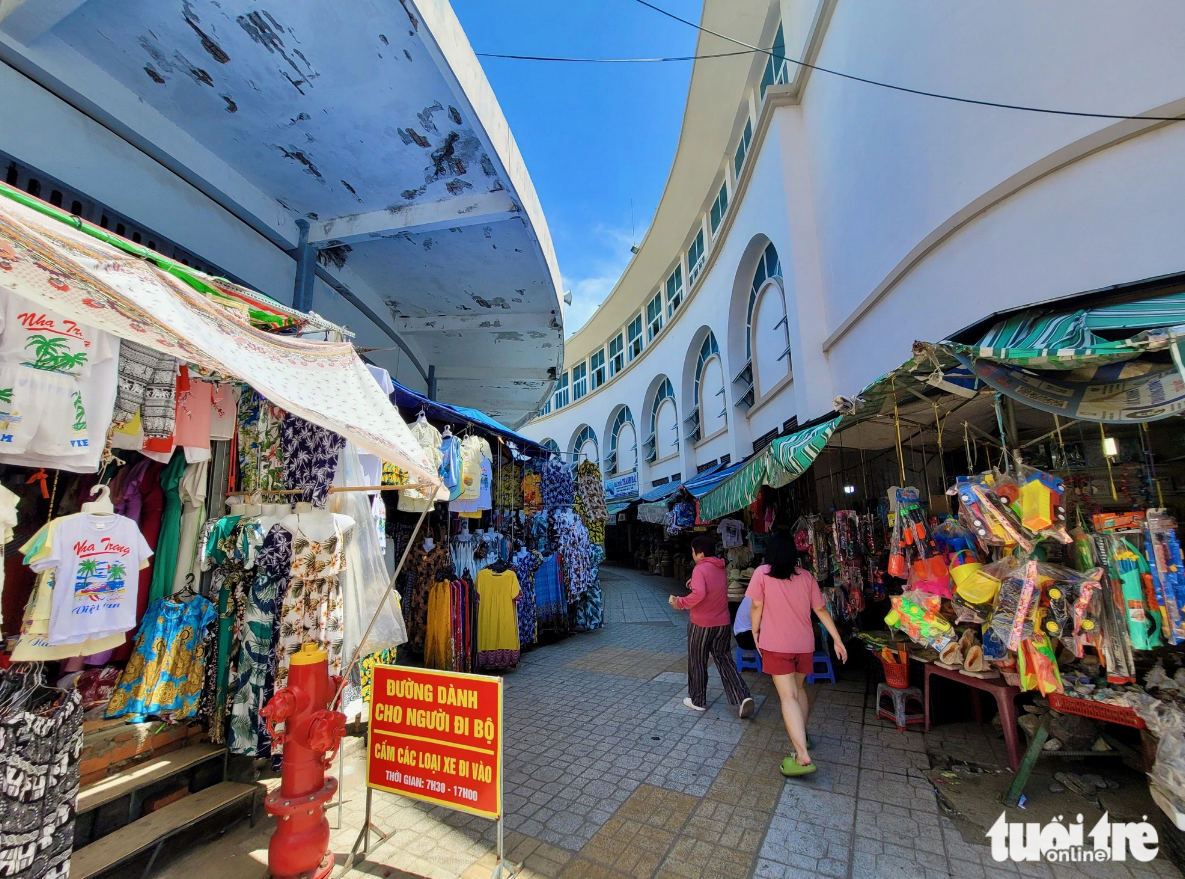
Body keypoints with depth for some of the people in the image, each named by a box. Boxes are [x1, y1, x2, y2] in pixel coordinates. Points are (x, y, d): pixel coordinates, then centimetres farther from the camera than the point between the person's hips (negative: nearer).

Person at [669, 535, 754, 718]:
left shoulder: (700, 568, -19)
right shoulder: (721, 568, 6)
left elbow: (699, 594, -32)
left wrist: (681, 603, -20)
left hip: (701, 624, -6)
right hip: (723, 623, 7)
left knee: (697, 663, 11)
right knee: (724, 660, 15)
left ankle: (698, 701, 24)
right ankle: (742, 697, 2)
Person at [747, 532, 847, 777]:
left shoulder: (762, 573, -9)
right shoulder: (806, 577, 2)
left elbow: (757, 606, -10)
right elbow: (821, 610, 3)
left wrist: (755, 632, 3)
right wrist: (837, 640, 9)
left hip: (776, 645, -5)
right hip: (804, 644, 5)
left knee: (788, 697, -4)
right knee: (798, 689, 24)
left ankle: (803, 756, -12)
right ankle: (801, 734, 39)